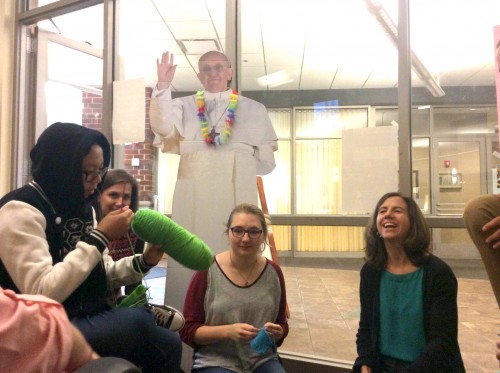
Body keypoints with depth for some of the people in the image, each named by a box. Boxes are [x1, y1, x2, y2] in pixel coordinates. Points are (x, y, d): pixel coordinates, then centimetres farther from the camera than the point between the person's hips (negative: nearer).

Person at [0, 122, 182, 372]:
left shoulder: (81, 208, 10)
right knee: (138, 320, -22)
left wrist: (143, 262, -3)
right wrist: (100, 237, -23)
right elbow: (43, 294, -26)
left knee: (169, 343, -7)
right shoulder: (20, 211, -15)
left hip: (86, 320, 7)